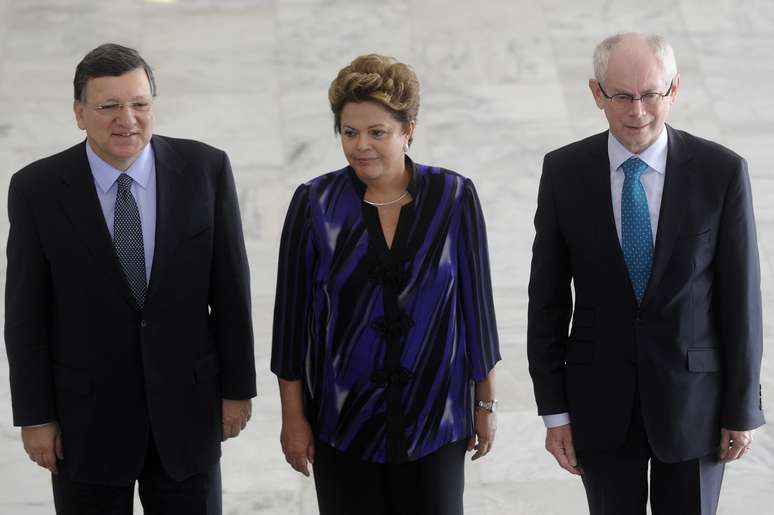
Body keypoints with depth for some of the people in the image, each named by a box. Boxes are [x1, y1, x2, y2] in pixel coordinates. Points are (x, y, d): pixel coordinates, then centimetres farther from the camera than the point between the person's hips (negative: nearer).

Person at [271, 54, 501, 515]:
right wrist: (293, 415, 0)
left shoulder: (453, 197, -6)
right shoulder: (316, 202, -6)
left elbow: (476, 302, 1)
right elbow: (292, 311, -1)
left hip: (435, 416, 0)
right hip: (342, 420, 0)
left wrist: (487, 403, 5)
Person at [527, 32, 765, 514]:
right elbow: (548, 297, -1)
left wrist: (743, 409, -3)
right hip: (602, 399, 1)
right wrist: (554, 410, -2)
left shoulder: (722, 171, -9)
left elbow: (741, 296, -5)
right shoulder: (564, 171, -5)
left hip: (693, 397, -1)